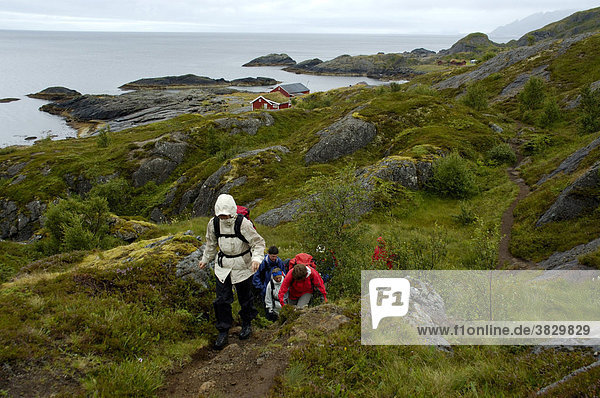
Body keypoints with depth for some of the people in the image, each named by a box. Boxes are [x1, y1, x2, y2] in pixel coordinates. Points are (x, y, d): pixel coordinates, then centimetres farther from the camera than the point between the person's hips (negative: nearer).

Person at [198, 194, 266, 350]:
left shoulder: (243, 223, -23)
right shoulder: (213, 224, -9)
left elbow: (258, 242, -18)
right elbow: (211, 244, 10)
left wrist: (256, 258, -35)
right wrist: (205, 259, 22)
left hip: (242, 266, -3)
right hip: (223, 266, 3)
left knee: (245, 297, 12)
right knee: (222, 299, 2)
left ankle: (246, 324, 37)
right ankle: (223, 330, 19)